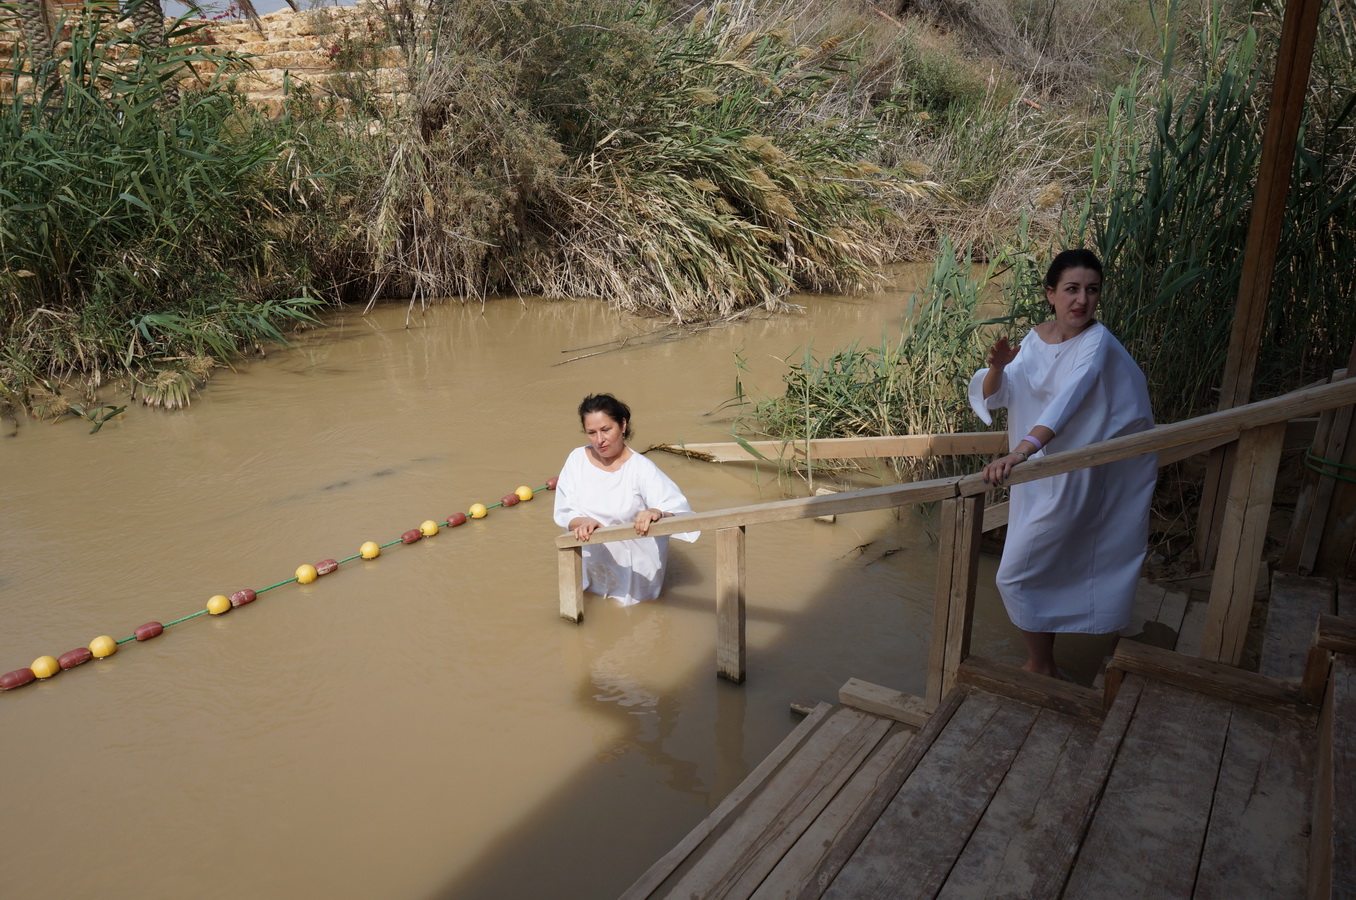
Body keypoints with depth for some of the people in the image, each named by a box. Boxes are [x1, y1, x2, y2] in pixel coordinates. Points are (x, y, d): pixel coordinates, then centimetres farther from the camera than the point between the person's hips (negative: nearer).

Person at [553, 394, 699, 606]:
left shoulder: (641, 468, -21)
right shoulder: (577, 459, -10)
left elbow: (679, 511, -29)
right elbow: (564, 513, -10)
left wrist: (657, 513, -52)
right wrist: (584, 522, -33)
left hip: (633, 570, -3)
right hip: (591, 564, 3)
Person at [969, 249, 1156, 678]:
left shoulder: (1097, 342, -20)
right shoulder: (1036, 338, 1)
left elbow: (1068, 398, -37)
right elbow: (992, 397, -2)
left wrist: (1021, 451, -51)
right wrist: (998, 367, -25)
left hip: (1069, 479, -7)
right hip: (1036, 474, 7)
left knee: (1016, 575, -3)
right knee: (1044, 571, 19)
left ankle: (1039, 669, 16)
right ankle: (1043, 662, 37)